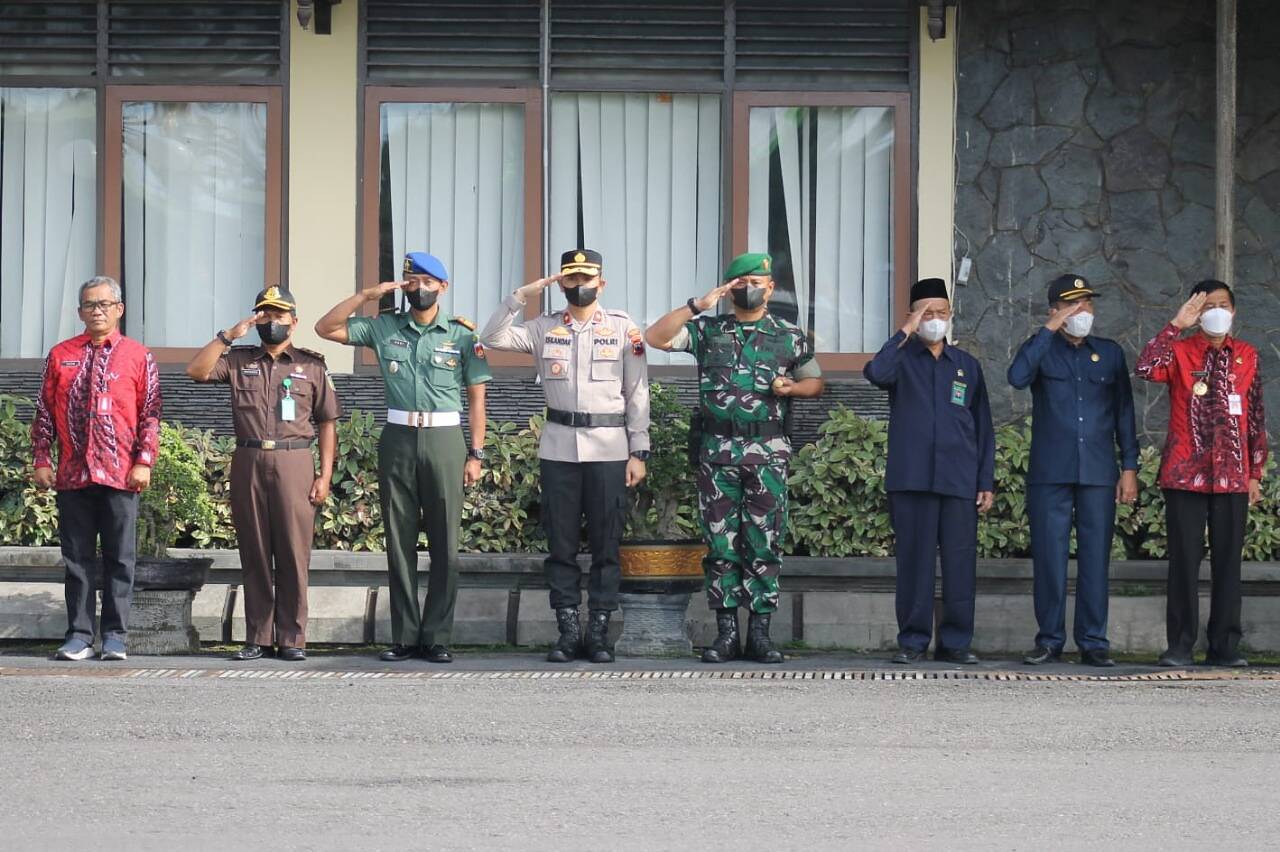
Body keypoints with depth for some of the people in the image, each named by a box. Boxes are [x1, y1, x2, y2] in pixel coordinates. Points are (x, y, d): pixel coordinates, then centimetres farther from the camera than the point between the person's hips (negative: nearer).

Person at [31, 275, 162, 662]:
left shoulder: (138, 356, 5)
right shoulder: (61, 355, 10)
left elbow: (150, 415, 3)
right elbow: (45, 412, 10)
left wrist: (144, 462, -6)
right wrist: (42, 460, 3)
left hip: (121, 474, -2)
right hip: (72, 472, 2)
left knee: (119, 558, 1)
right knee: (76, 558, 4)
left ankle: (115, 636, 6)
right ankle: (79, 636, 8)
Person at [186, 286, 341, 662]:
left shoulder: (311, 365, 10)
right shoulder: (238, 360, 13)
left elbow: (327, 423, 8)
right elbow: (196, 371, -2)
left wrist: (325, 475, -1)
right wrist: (229, 335, -5)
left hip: (293, 464, -2)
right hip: (248, 462, 2)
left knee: (294, 553, -4)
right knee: (254, 554, 3)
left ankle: (292, 638, 1)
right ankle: (257, 637, 8)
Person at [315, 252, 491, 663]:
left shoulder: (462, 335, 5)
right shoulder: (384, 328, 9)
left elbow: (476, 397, 4)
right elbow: (326, 328, 8)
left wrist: (476, 453, -2)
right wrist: (366, 295, 0)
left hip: (443, 441, -2)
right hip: (398, 440, 2)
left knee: (444, 543, -1)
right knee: (399, 541, 4)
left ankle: (437, 637, 3)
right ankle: (404, 636, 8)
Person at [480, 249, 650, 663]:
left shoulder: (623, 328, 4)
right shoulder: (545, 328, 9)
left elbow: (637, 393, 3)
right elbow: (492, 337, 1)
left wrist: (638, 452, -2)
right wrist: (521, 298, -6)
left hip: (608, 447, -2)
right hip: (558, 449, 2)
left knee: (606, 543, 1)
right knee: (561, 543, 3)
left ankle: (599, 631, 5)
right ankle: (568, 629, 8)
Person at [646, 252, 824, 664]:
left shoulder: (790, 336, 10)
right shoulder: (708, 330, 8)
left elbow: (814, 381, 18)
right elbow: (656, 337, -3)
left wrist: (790, 387, -4)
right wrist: (699, 305, -9)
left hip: (768, 453, 0)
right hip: (718, 451, 0)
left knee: (764, 544, -2)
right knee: (721, 543, 0)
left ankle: (760, 632, 3)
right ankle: (726, 633, 4)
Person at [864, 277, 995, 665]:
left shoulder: (968, 365, 17)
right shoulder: (902, 358, 9)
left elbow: (983, 427, 16)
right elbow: (876, 373, -17)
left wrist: (987, 481, 9)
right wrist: (905, 332, -11)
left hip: (959, 483, 2)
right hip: (910, 479, -2)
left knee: (960, 562, -1)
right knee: (914, 561, -1)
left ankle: (955, 642, 6)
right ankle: (913, 641, 6)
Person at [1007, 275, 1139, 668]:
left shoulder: (1109, 353, 13)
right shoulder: (1042, 350, 7)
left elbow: (1124, 411, 13)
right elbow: (1018, 377, -16)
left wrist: (1130, 468, 5)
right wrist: (1049, 330, -13)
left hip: (1098, 473, 1)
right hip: (1050, 473, -1)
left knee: (1095, 559, 0)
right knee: (1049, 558, -1)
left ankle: (1093, 642, 4)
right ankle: (1050, 640, 7)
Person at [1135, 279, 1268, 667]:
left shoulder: (1247, 356, 11)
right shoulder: (1180, 351, 3)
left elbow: (1256, 418, 14)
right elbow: (1146, 368, -19)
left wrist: (1255, 473, 11)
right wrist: (1176, 325, -18)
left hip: (1232, 477, 2)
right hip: (1185, 474, -2)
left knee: (1228, 561, 3)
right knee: (1185, 560, -1)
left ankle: (1225, 646, 8)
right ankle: (1181, 646, 3)